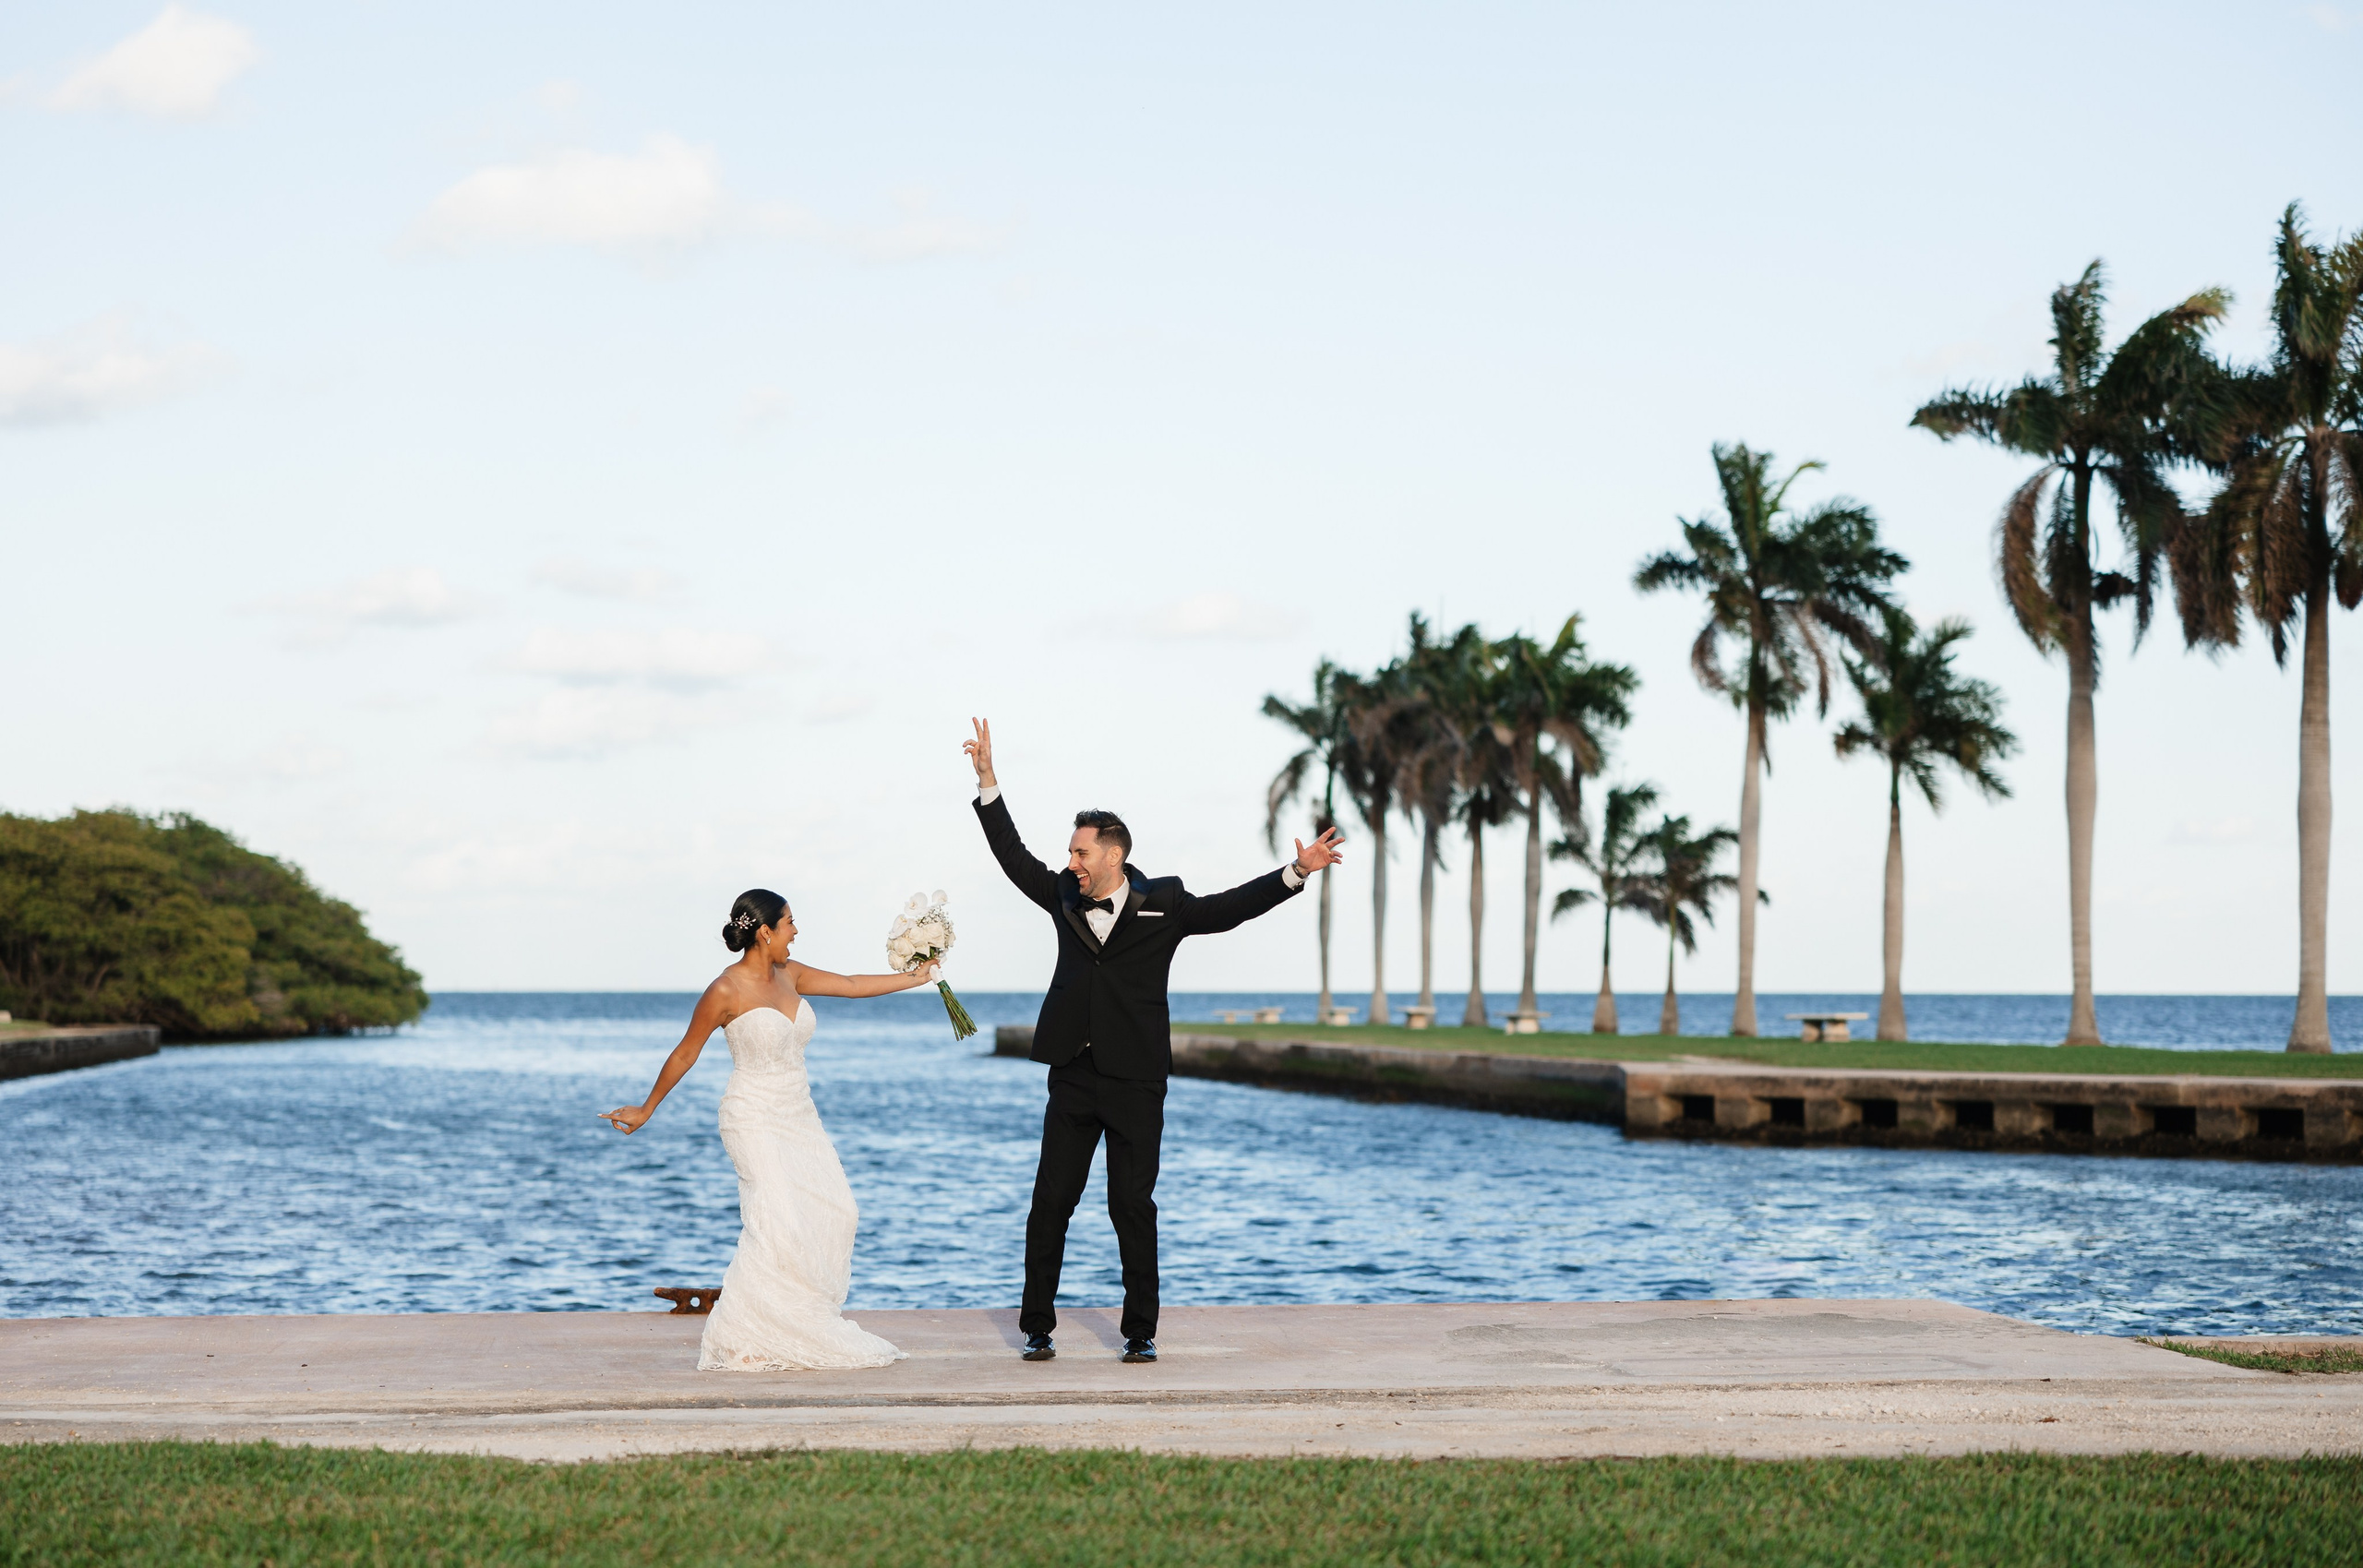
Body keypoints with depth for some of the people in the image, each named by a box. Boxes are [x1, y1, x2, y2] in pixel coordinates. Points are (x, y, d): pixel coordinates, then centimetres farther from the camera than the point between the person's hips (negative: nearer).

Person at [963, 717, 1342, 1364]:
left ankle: (1141, 1331, 11)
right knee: (1050, 1202, 2)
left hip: (1135, 1081, -3)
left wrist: (1297, 871, -14)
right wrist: (986, 778, 4)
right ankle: (1037, 1328, 10)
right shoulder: (1065, 898, 7)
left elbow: (1229, 907, -3)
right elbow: (1013, 855, 10)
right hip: (1073, 1077, 3)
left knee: (1133, 1208, 1)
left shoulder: (1163, 904, -1)